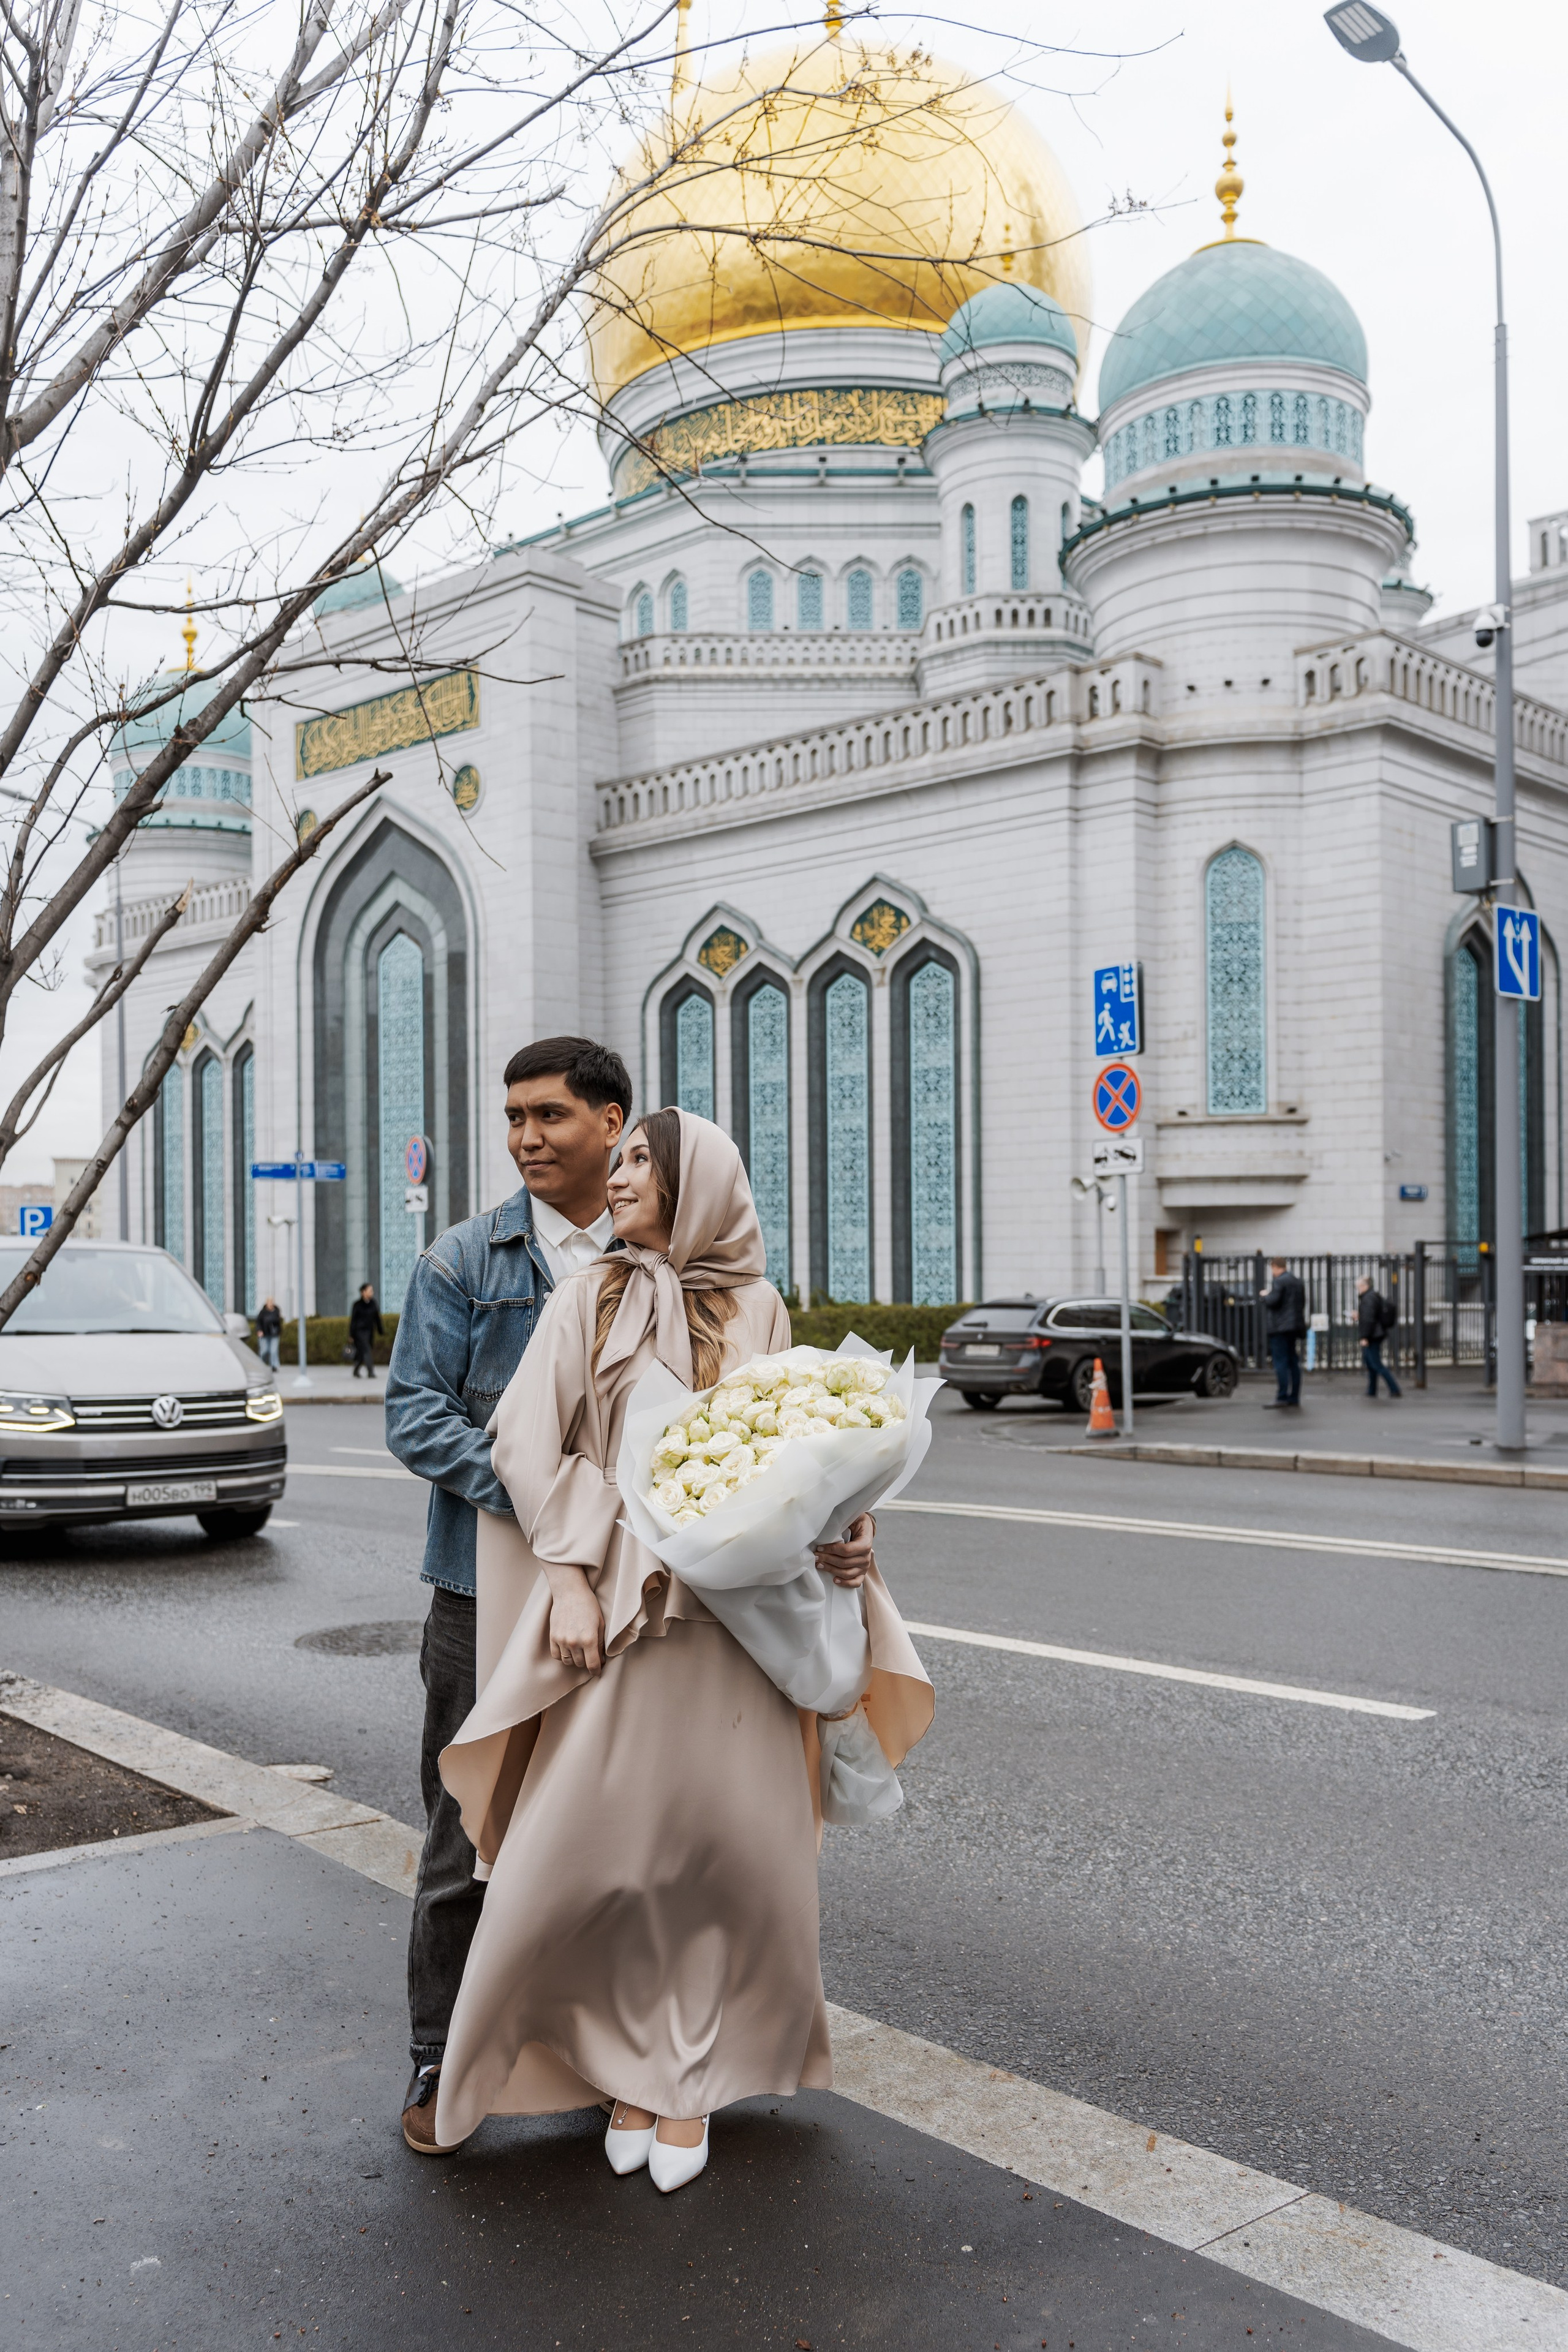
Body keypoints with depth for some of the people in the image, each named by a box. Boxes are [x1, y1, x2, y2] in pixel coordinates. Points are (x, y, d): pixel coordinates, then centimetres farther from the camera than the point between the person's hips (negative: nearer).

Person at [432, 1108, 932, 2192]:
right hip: (619, 1603, -1)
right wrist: (570, 1576, -10)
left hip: (733, 1612, 1)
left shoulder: (759, 1311, 7)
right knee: (601, 1839, -1)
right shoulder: (594, 1299, 4)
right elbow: (530, 1441, -1)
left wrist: (833, 1530, -10)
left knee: (728, 1841, 1)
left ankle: (688, 2078, 21)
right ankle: (627, 2065, 21)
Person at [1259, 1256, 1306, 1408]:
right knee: (1294, 1363, 8)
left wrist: (1264, 1295, -1)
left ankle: (1282, 1396, -13)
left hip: (1281, 1327, -9)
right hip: (1296, 1326, 9)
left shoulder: (1279, 1281, -13)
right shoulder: (1298, 1281, 16)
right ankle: (1294, 1400, 9)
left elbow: (1273, 1301, -20)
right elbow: (1303, 1302, 23)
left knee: (1281, 1362, -8)